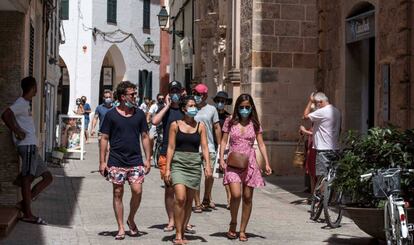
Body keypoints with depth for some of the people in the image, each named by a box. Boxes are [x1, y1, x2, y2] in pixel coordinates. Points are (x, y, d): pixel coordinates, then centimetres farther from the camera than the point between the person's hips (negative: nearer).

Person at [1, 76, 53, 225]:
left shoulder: (26, 104, 20)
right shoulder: (21, 103, -9)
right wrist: (16, 131, -18)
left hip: (31, 146, 10)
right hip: (27, 145, -10)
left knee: (47, 177, 8)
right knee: (27, 178, -7)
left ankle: (24, 204, 5)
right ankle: (27, 214, -5)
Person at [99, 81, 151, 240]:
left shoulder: (139, 114, 7)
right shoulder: (111, 115, -1)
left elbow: (144, 137, 12)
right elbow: (104, 138, 2)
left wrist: (148, 159, 6)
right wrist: (102, 161, -3)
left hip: (136, 161, 2)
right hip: (116, 161, -1)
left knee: (137, 191, -10)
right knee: (118, 194, 2)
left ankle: (131, 219, 15)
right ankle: (121, 228, 12)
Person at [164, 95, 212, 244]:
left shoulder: (200, 126, 7)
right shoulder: (175, 125, 3)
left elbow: (204, 147, 4)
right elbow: (171, 147, 2)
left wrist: (207, 165, -10)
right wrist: (167, 168, -3)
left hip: (194, 165, 3)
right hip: (178, 163, -3)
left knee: (189, 201, 6)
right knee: (180, 198, -16)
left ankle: (182, 233, 17)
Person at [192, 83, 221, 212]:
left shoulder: (211, 109, 7)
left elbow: (217, 128, 10)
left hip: (208, 147, 0)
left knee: (210, 175, 1)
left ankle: (207, 198, 25)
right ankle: (197, 203, 8)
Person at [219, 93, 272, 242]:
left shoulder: (255, 124, 6)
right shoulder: (230, 122, 3)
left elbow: (261, 144, 6)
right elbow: (224, 141, 5)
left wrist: (267, 163, -1)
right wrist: (221, 159, -7)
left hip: (249, 163, 2)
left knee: (247, 197, 3)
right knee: (236, 195, -18)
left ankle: (242, 230, 14)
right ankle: (233, 224, 6)